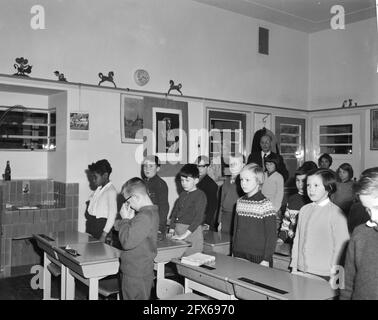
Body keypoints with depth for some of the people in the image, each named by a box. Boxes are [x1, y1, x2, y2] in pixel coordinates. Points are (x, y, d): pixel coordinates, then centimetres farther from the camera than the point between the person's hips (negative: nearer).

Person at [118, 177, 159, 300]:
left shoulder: (144, 217, -24)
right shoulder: (151, 212, 8)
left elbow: (127, 242, -25)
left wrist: (125, 219, -14)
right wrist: (130, 219, -1)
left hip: (136, 275, -9)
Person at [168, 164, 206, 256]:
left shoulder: (200, 195, -8)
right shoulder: (182, 194, 14)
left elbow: (198, 218, -17)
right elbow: (174, 212, 16)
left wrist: (184, 235, -21)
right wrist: (171, 230, 5)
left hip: (192, 231, -6)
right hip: (178, 231, 6)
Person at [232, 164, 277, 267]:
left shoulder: (265, 204, -12)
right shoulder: (239, 202, 6)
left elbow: (271, 235, -11)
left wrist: (266, 260, -13)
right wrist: (234, 252, 14)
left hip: (258, 258, -5)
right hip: (238, 255, 5)